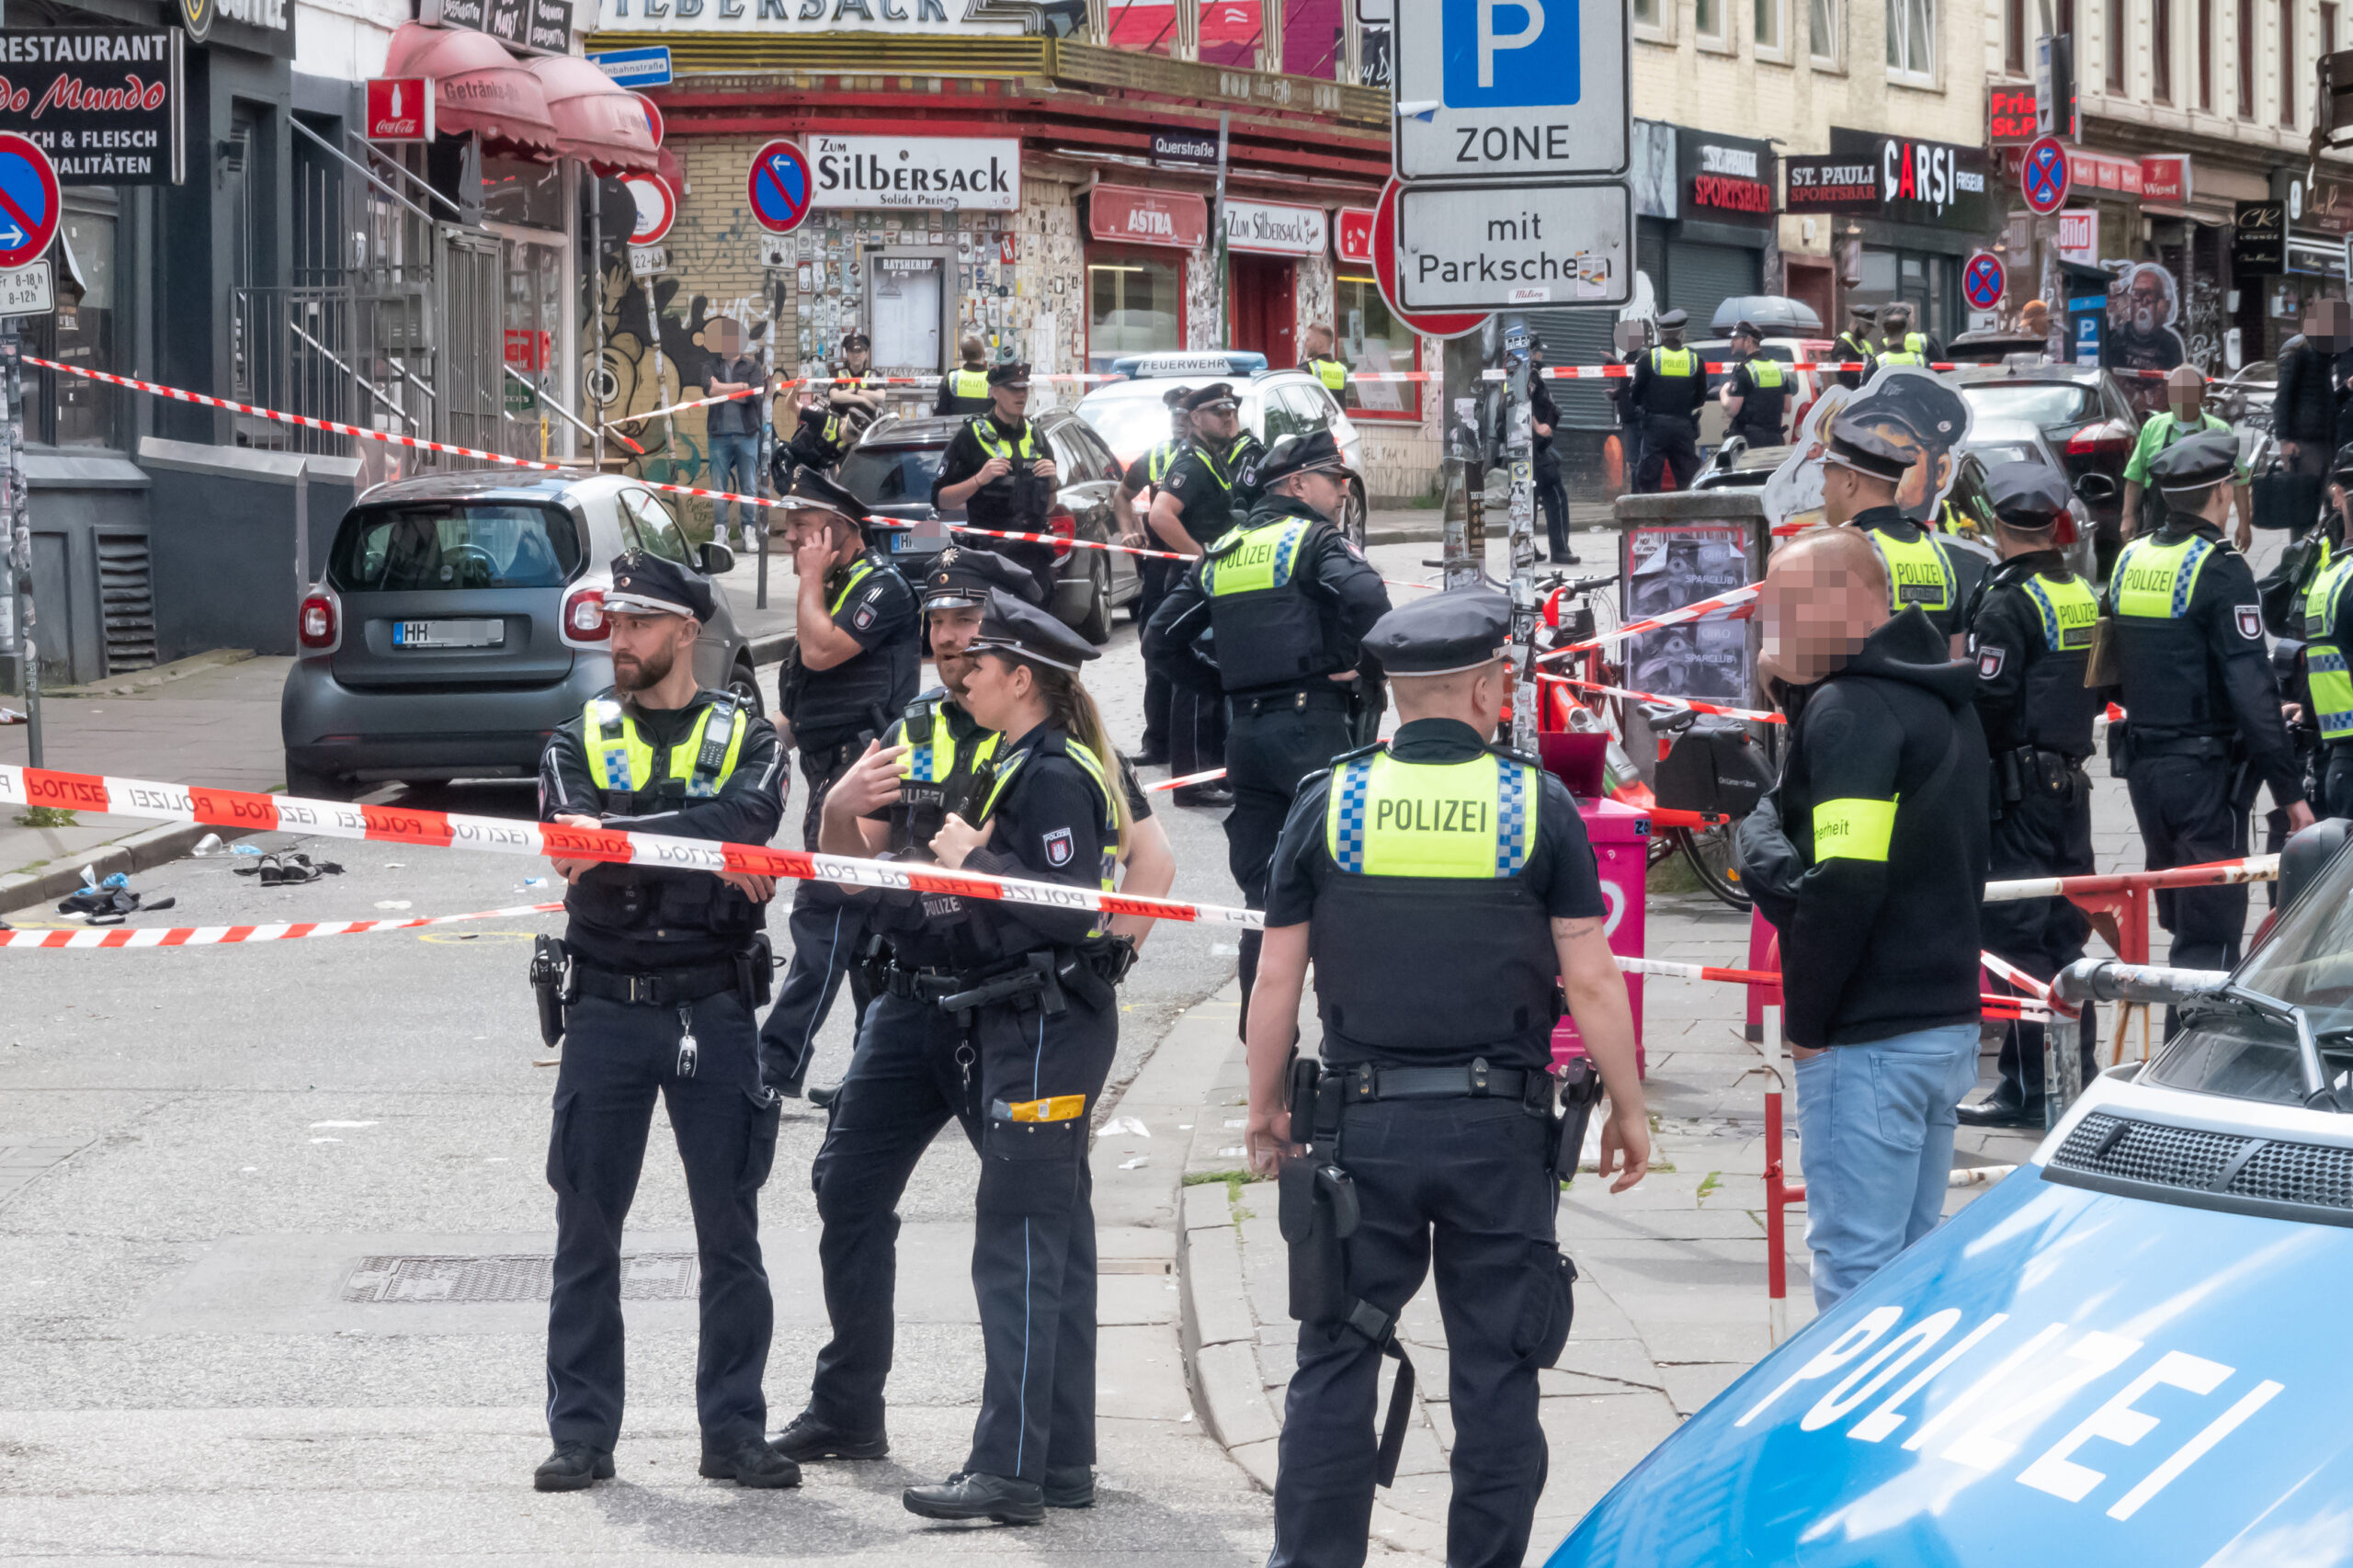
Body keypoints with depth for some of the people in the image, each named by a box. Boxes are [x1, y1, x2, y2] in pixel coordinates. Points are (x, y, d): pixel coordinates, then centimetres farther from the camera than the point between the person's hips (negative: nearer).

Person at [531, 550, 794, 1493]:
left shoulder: (746, 740, 6)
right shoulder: (578, 742, 9)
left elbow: (742, 825, -16)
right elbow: (577, 855, -10)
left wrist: (620, 838, -19)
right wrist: (707, 855, -19)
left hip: (713, 1010, -1)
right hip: (606, 1008, 1)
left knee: (730, 1232, 2)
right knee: (587, 1232, 2)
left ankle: (734, 1432, 9)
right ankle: (582, 1436, 8)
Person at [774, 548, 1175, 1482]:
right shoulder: (916, 732, 12)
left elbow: (1152, 859, -12)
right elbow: (853, 870, 17)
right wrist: (841, 809, -3)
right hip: (909, 999, 7)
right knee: (848, 1191, 11)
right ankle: (847, 1410, 24)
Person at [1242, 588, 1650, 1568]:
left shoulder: (1329, 802, -1)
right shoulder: (1537, 805, -4)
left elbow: (1276, 981, 2)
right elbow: (1591, 982, -4)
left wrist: (1264, 1109, 14)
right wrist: (1628, 1111, 7)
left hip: (1362, 1122, 1)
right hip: (1500, 1130, -1)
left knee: (1336, 1360, 7)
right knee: (1496, 1373, 7)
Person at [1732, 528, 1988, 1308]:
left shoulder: (1848, 710, -14)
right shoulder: (1942, 703, 17)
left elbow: (1844, 885, -22)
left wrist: (1806, 1019, -11)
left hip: (1868, 1040, -10)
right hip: (1950, 1023, 10)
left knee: (1856, 1272, -7)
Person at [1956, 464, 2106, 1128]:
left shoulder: (2007, 603, -14)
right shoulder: (2081, 595, 11)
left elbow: (1988, 702, -18)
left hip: (2018, 782, -8)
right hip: (2071, 781, 8)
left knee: (2015, 933, -5)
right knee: (2064, 931, 13)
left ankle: (2028, 1086, -6)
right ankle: (2076, 1072, 17)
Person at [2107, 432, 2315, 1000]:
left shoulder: (2129, 561, 8)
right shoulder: (2219, 570, -14)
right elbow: (2251, 691, -18)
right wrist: (2289, 789, -15)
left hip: (2143, 765, 8)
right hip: (2207, 771, -7)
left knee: (2181, 922, 18)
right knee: (2210, 936, -4)